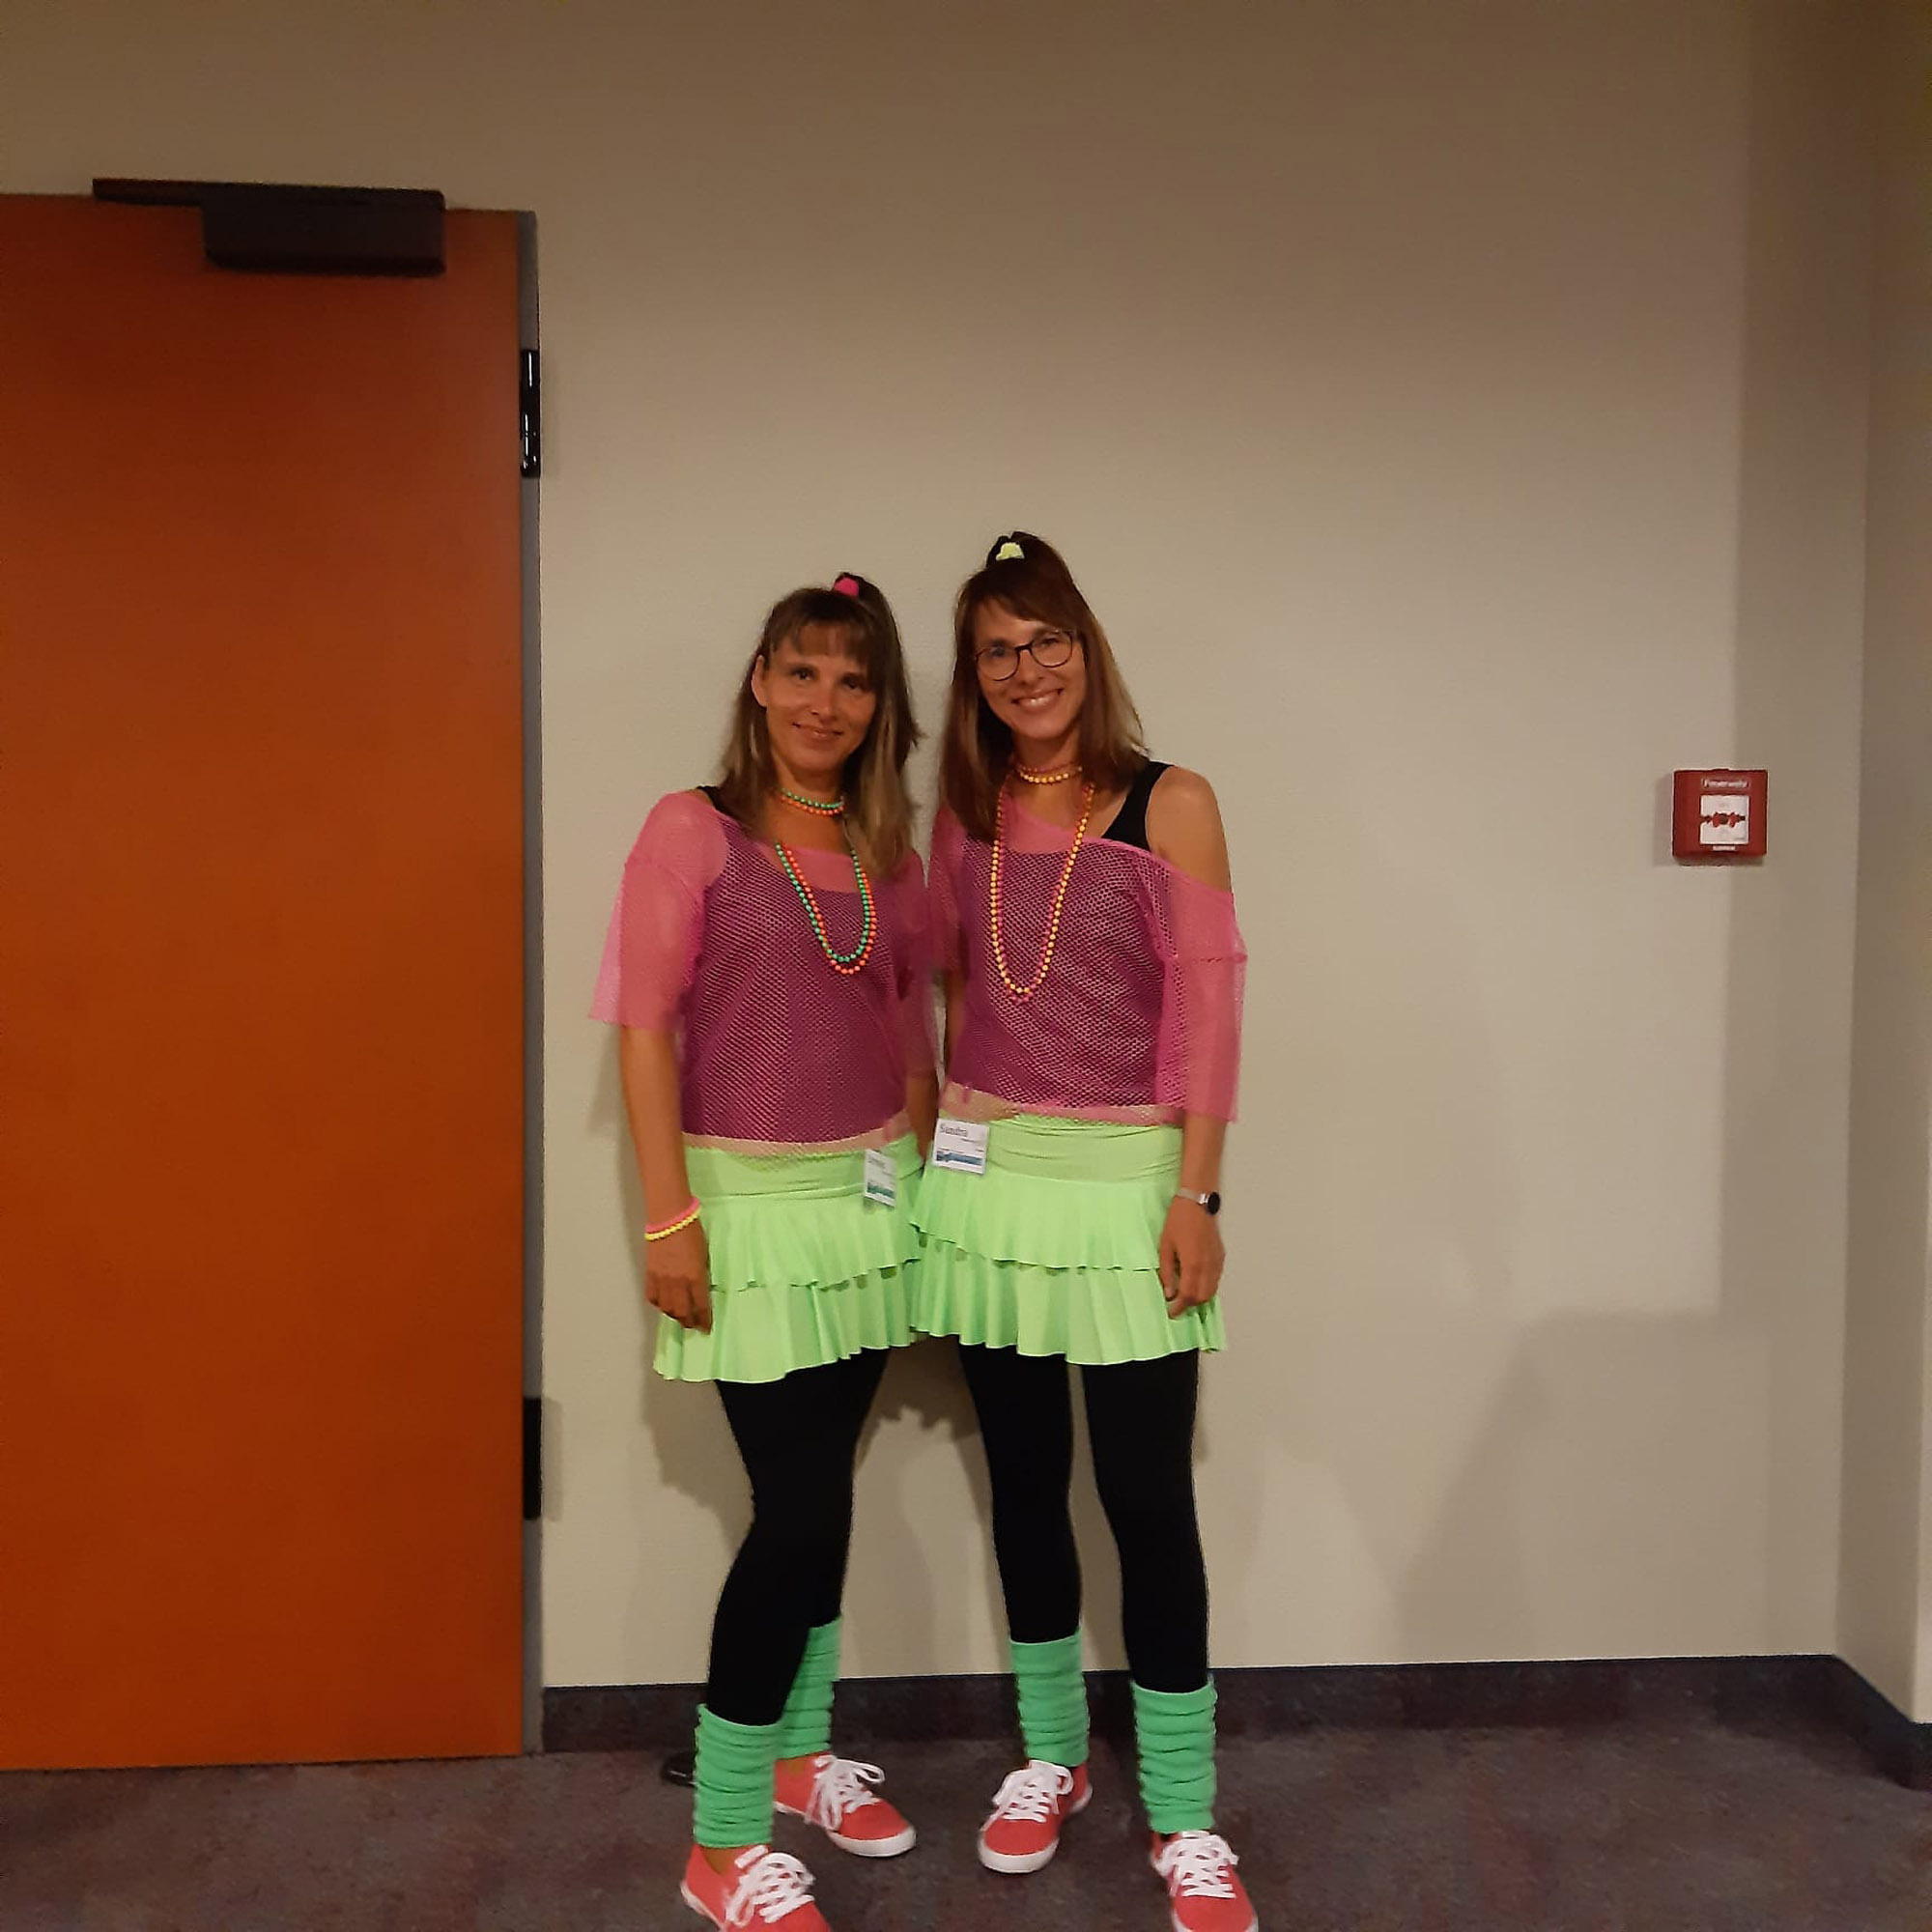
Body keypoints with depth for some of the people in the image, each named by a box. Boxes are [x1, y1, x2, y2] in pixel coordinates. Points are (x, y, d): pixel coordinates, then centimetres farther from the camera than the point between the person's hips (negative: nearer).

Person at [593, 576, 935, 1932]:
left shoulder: (887, 850, 9)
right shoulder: (693, 830, -6)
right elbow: (644, 1028, -10)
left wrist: (923, 1176, 11)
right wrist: (670, 1213, -14)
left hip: (869, 1196, 5)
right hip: (750, 1198, -5)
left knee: (821, 1488, 13)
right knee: (803, 1505, -6)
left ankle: (799, 1753, 34)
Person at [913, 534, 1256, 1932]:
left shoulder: (1171, 804, -4)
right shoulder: (966, 813, 8)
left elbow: (1208, 1010, -7)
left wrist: (1195, 1194, -12)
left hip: (1125, 1180, -4)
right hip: (987, 1176, 4)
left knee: (1147, 1500, 0)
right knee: (1024, 1483, 14)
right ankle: (1052, 1758, 34)